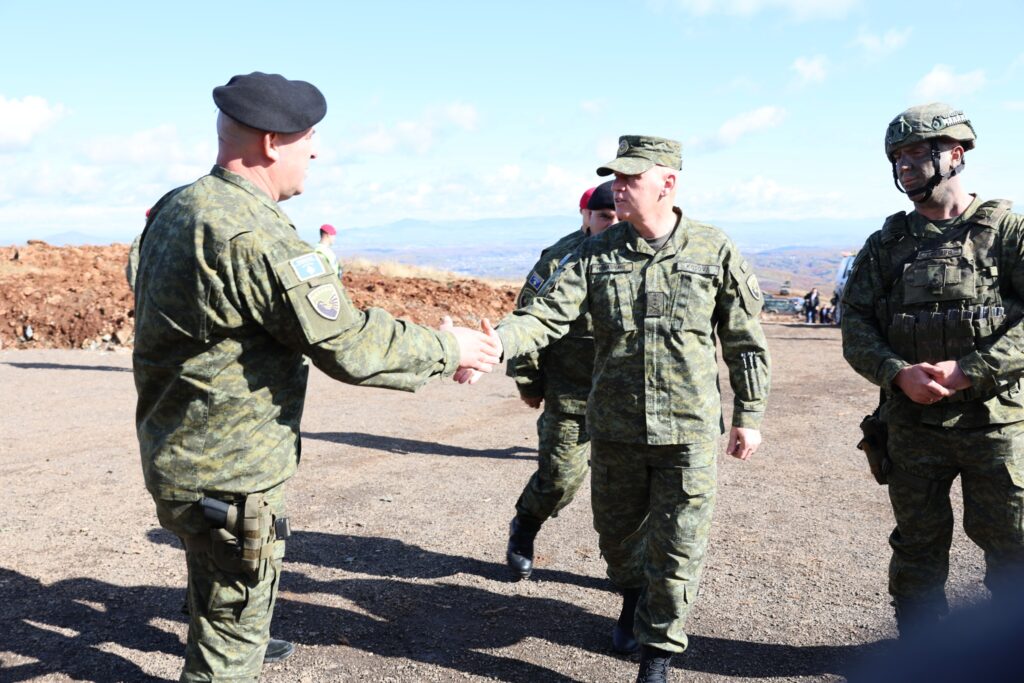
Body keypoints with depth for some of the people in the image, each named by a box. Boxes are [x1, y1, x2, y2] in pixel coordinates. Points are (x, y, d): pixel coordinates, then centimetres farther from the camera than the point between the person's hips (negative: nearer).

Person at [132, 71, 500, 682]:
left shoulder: (177, 208, 4)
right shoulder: (257, 238, -27)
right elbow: (350, 347, -26)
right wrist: (448, 350, -12)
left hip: (176, 451, 10)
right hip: (228, 473, -10)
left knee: (221, 589, 33)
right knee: (235, 615, 7)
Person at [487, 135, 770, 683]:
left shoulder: (714, 252, -4)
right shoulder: (595, 255, -1)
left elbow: (744, 340, 2)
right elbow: (547, 314, -12)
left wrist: (749, 416, 3)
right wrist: (491, 343, -30)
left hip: (689, 432, -2)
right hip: (614, 428, 3)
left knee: (676, 550, 1)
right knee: (616, 533, 19)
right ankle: (633, 595, 51)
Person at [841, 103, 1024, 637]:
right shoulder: (887, 243, 8)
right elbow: (855, 321, 2)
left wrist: (968, 371, -21)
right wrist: (898, 373, -15)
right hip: (912, 425, 3)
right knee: (917, 545, 13)